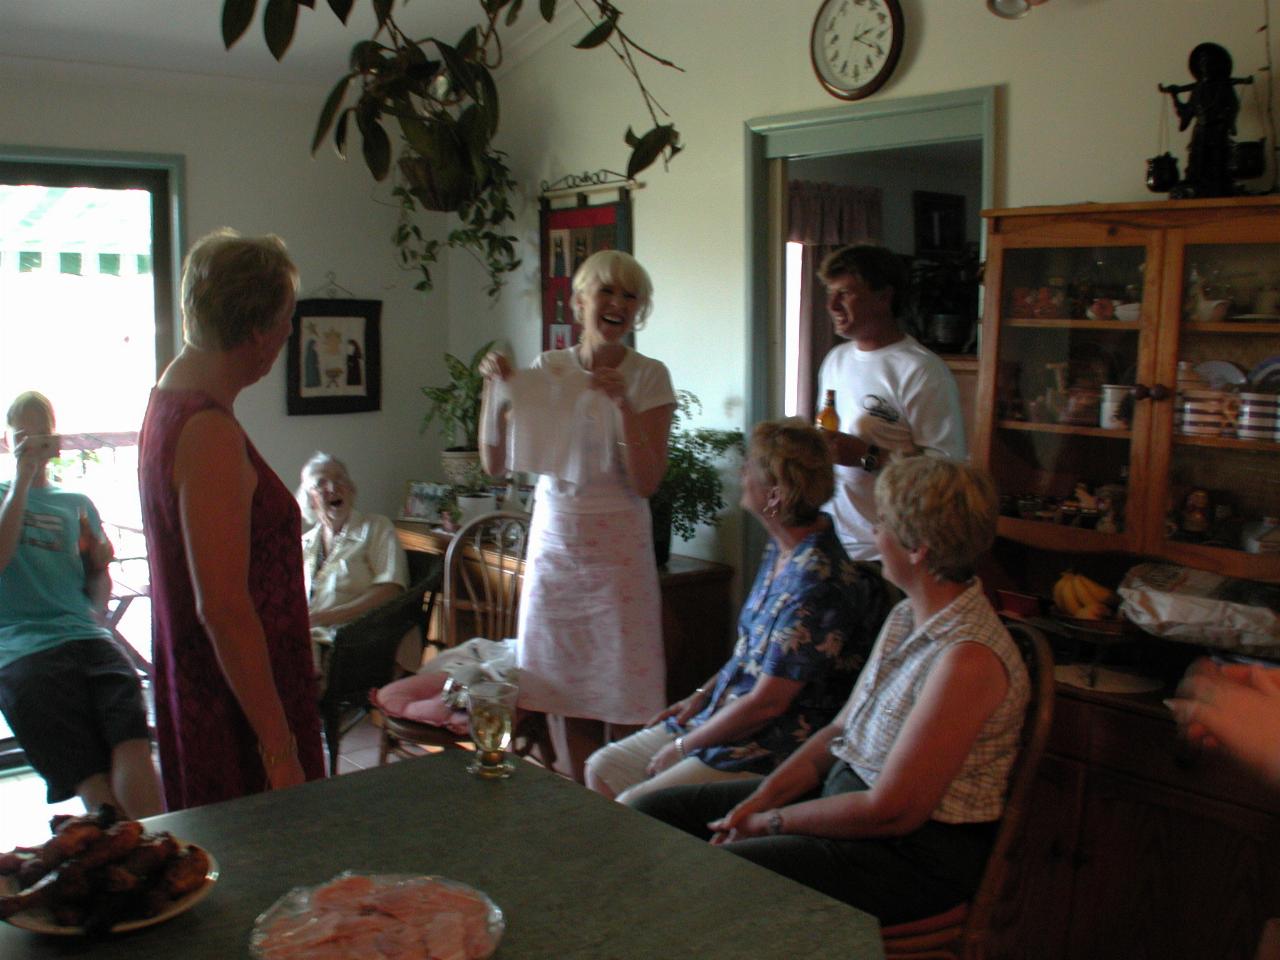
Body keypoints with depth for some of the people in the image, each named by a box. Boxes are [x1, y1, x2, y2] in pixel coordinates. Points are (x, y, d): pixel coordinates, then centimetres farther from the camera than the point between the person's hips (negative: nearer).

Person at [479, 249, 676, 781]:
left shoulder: (649, 377, -3)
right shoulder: (546, 369, 4)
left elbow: (646, 483, -10)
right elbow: (496, 463, 2)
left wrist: (622, 404, -20)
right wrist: (495, 389, -10)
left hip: (618, 549, -2)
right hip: (552, 543, 3)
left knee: (621, 697, -1)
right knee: (561, 687, 8)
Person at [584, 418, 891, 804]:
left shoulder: (818, 581, -26)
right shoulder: (781, 549, 4)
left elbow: (766, 703, -23)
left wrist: (683, 747, -13)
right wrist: (700, 696, 9)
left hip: (769, 751, -9)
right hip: (720, 714, 9)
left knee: (631, 808, -19)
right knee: (602, 769, 7)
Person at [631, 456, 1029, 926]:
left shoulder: (968, 658, -25)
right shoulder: (906, 618, 7)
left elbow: (892, 812, -23)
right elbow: (840, 730, 11)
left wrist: (771, 823, -12)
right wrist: (760, 800, -2)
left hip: (915, 852, -9)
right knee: (650, 812, 4)